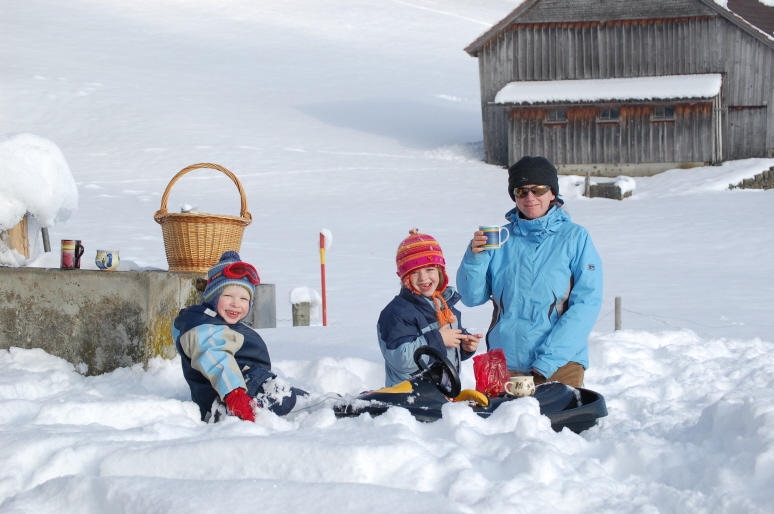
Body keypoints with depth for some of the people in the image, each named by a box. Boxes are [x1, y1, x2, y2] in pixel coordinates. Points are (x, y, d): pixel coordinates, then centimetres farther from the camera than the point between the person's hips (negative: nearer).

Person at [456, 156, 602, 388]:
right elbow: (472, 297, 6)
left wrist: (549, 358, -15)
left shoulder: (575, 238, -1)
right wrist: (474, 257, -13)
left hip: (560, 362, -2)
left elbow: (587, 303, -8)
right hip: (505, 362, 2)